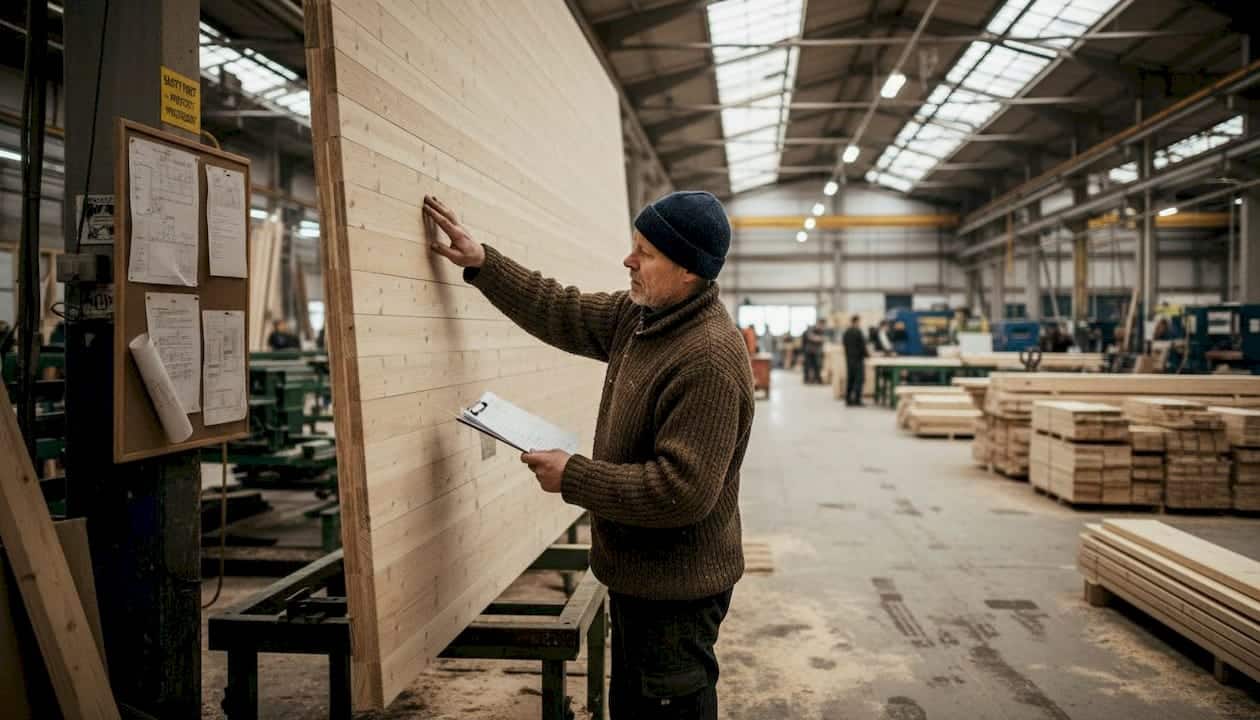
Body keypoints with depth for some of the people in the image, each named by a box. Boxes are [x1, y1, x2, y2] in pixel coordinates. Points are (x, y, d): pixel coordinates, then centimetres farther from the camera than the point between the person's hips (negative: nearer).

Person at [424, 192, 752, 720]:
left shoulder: (710, 360, -29)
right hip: (638, 573, 10)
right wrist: (481, 263, 8)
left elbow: (682, 491, -31)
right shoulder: (638, 315, 1)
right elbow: (563, 314, 13)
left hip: (676, 591, -9)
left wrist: (572, 477, -24)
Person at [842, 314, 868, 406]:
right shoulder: (858, 332, -14)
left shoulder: (845, 333, 8)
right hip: (858, 358, -7)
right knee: (859, 379, -4)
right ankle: (857, 400, -7)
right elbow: (862, 346, -12)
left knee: (850, 379, 11)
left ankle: (848, 399, 11)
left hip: (848, 358, 7)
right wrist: (866, 354, 2)